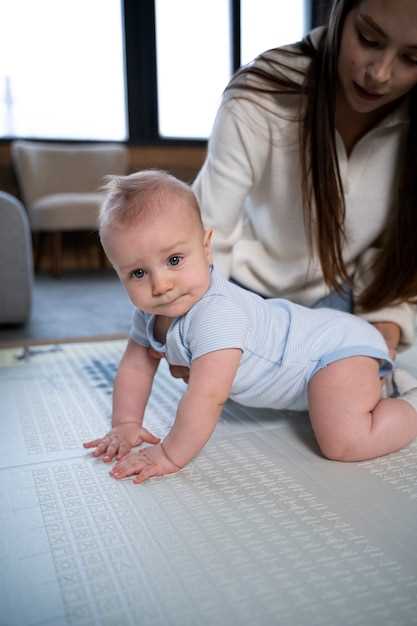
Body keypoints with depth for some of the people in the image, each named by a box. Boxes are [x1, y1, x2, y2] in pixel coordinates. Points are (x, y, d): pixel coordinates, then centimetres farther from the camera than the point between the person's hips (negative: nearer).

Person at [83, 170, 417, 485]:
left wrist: (170, 456, -29)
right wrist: (126, 425, -2)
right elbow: (135, 367, 5)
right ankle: (371, 383, 40)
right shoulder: (150, 312, -8)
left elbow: (207, 397, -39)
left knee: (344, 443, -27)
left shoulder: (215, 314, -37)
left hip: (340, 347, -9)